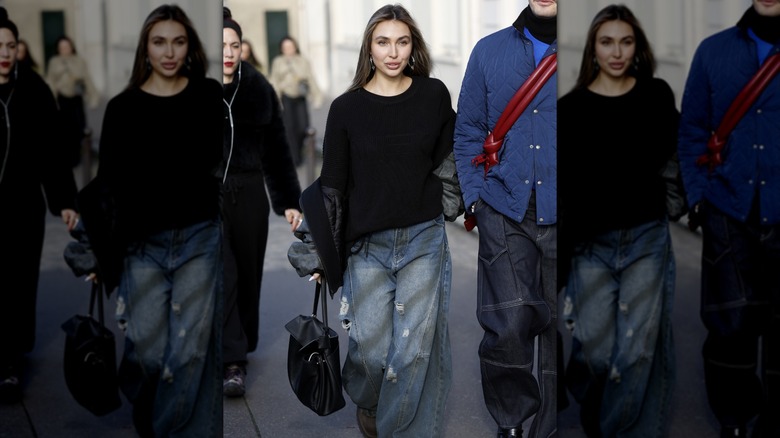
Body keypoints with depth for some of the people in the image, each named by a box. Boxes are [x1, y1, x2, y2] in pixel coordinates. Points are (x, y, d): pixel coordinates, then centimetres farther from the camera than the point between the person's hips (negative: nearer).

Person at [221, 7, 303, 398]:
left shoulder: (258, 90, 5)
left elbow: (277, 150, 10)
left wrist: (289, 201, 8)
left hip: (249, 193, 3)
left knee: (248, 274, 9)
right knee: (223, 276, -9)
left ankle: (241, 347, 28)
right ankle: (233, 363, -7)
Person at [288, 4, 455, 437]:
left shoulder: (434, 96, 1)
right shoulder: (346, 108, -2)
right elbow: (332, 185, 0)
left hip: (423, 239, 1)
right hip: (367, 244, 0)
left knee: (414, 348, -3)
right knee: (371, 348, 2)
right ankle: (366, 400, 36)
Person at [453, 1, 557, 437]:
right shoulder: (490, 51, 10)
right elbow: (468, 133, 15)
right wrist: (474, 196, 4)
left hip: (555, 213, -1)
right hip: (506, 212, 1)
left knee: (561, 326, 3)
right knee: (508, 323, -8)